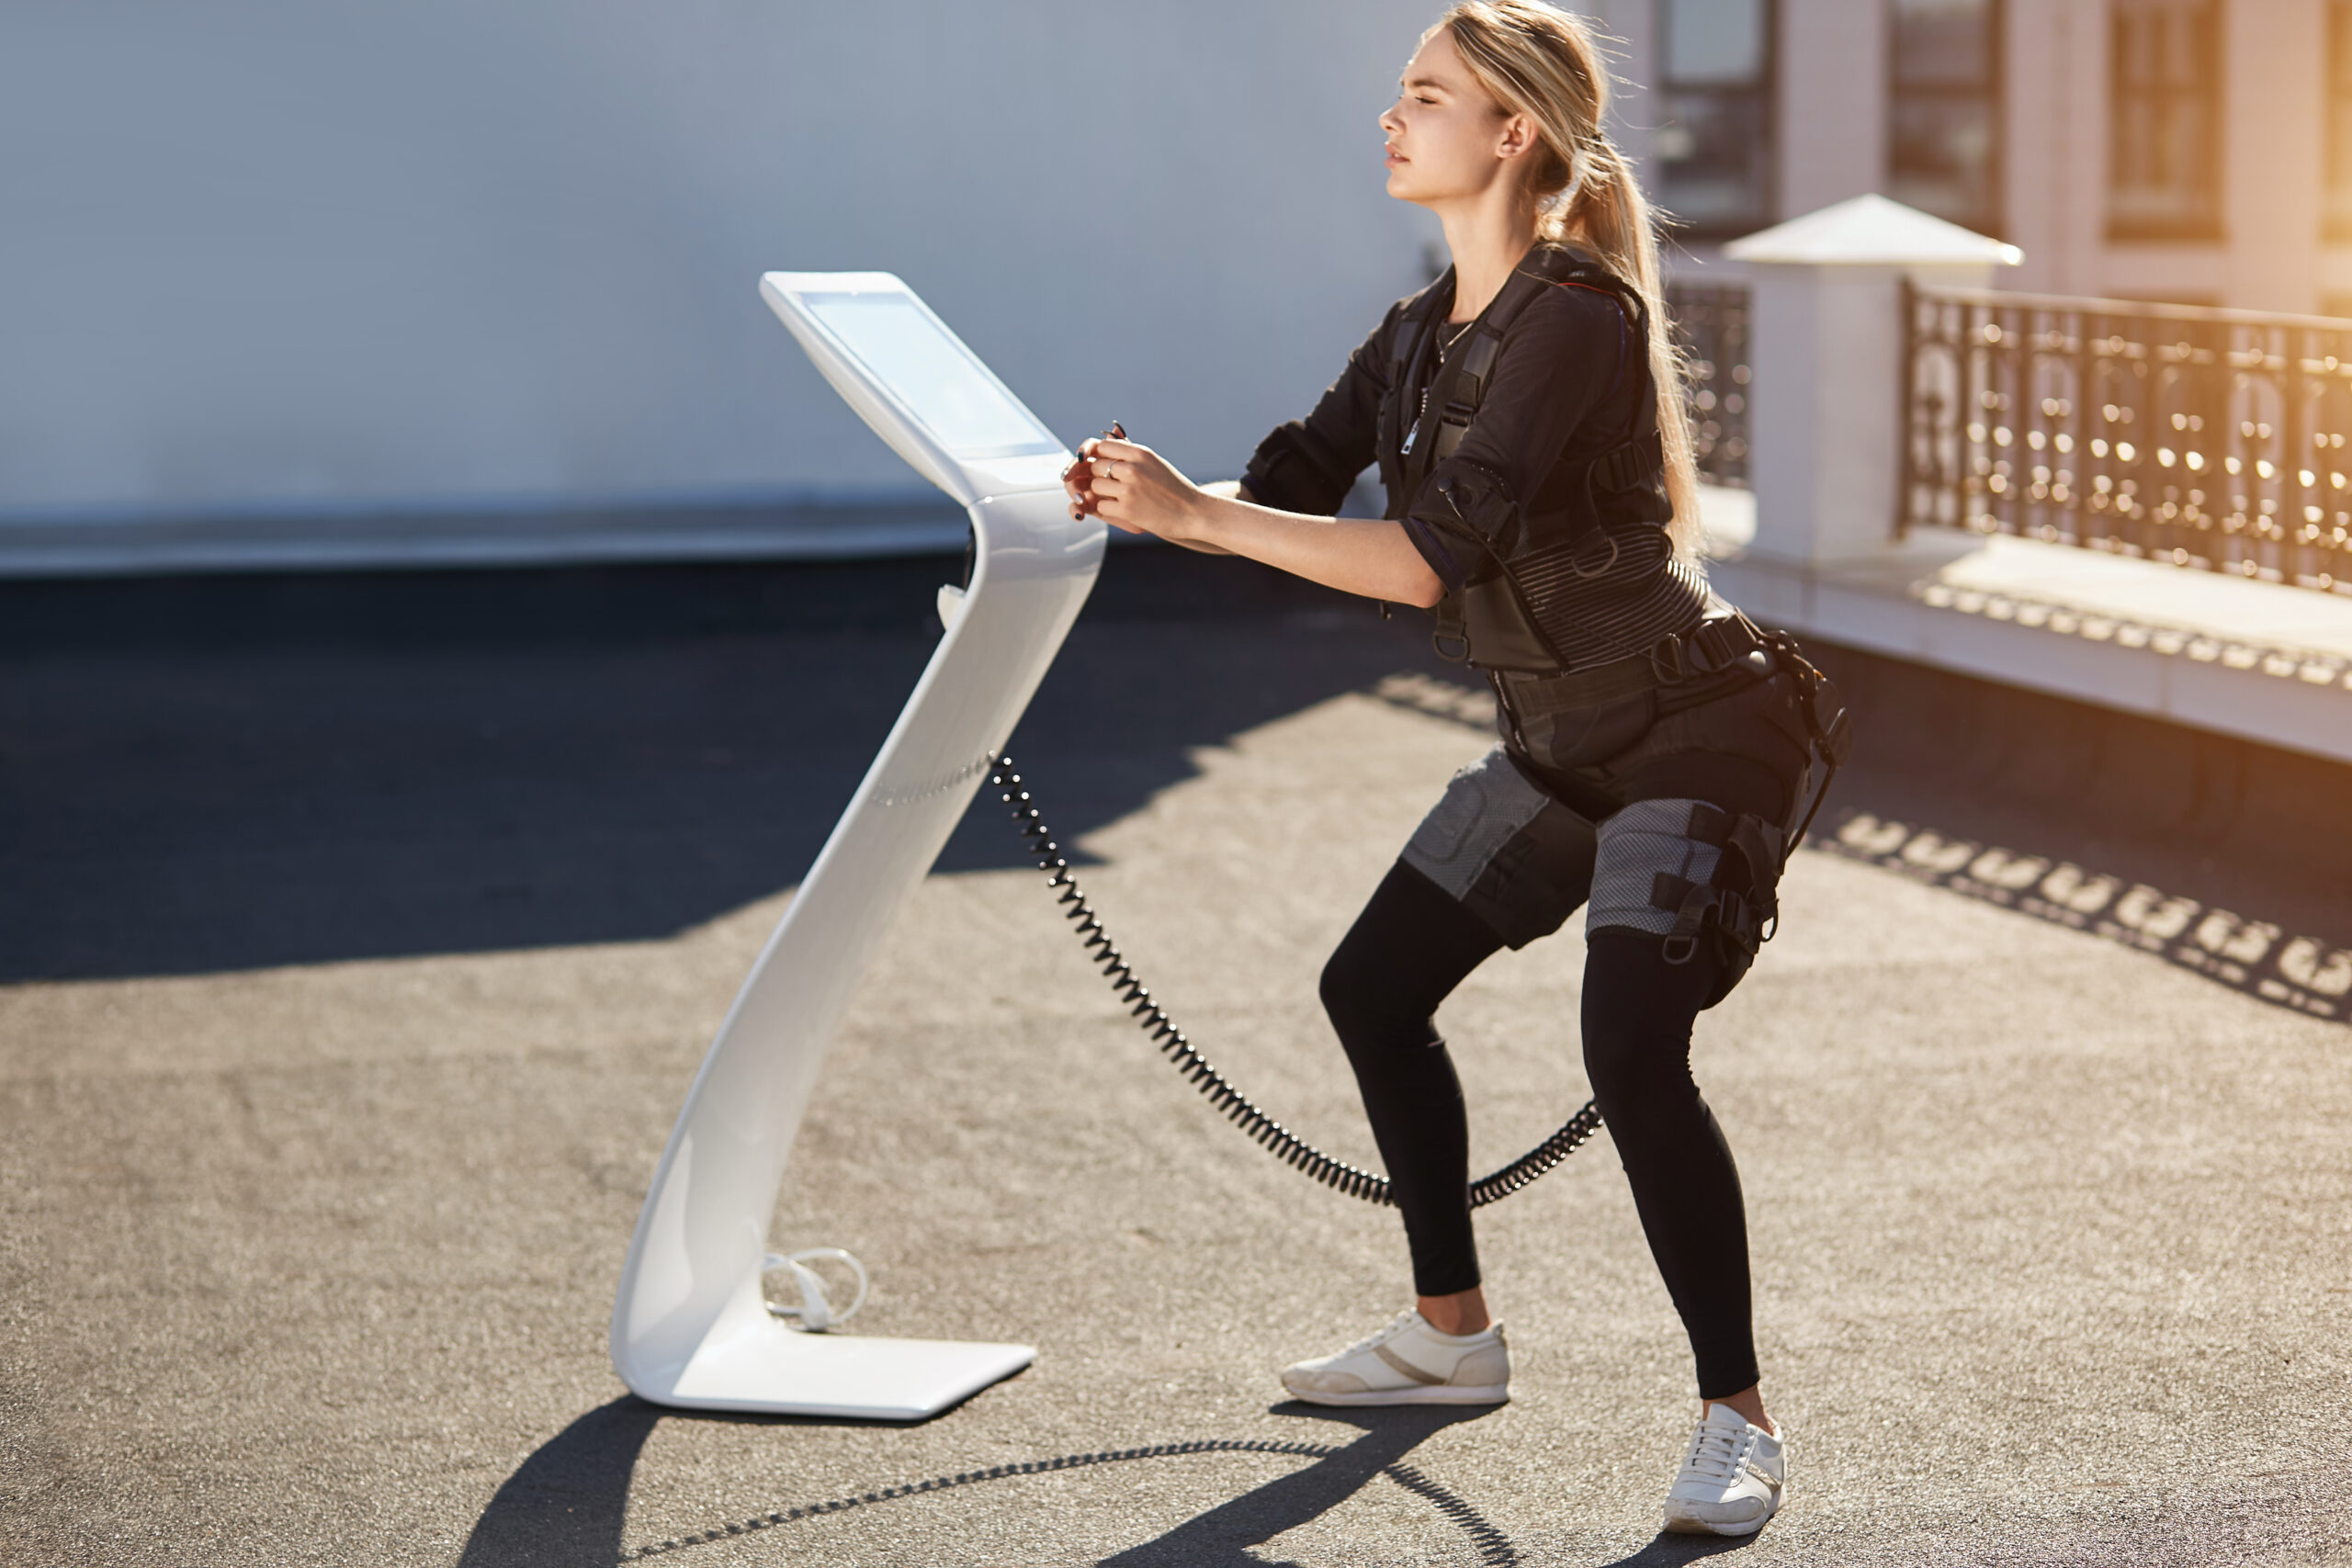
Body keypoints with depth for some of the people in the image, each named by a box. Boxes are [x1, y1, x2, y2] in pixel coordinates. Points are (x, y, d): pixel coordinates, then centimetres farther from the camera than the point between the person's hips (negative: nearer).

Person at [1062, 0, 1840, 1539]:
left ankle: (1740, 1423, -9)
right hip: (1561, 743, 10)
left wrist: (1197, 516, -28)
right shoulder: (1427, 331, 5)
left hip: (1698, 733, -10)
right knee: (1375, 987, 13)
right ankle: (1455, 1334, 29)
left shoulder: (1576, 316, -24)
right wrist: (1144, 502, -13)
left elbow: (1428, 558, -30)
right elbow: (1288, 494, 6)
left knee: (1633, 1054, -23)